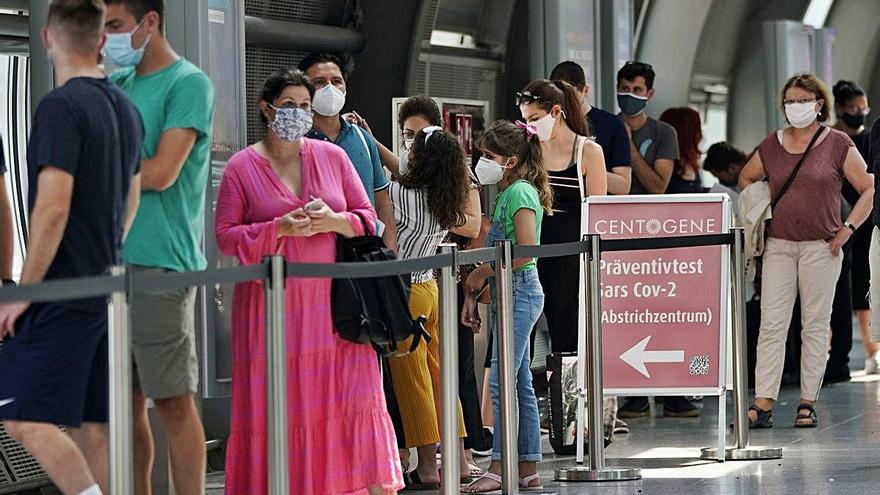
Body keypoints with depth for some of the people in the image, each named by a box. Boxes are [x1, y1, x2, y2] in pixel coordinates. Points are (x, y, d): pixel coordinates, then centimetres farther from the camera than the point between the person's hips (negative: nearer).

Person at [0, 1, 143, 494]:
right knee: (94, 425, 9)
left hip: (62, 295, -8)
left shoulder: (61, 107, -14)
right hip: (109, 288, 8)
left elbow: (53, 207, -19)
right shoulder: (126, 108, 12)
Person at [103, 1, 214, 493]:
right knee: (125, 404, 9)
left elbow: (161, 172, -13)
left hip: (160, 265, -7)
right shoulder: (118, 85, 18)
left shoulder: (189, 84, -5)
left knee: (173, 403, -4)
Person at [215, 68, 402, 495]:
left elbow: (367, 217, 12)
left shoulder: (332, 157, 10)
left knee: (347, 393, -3)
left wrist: (334, 221, -9)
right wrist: (281, 228, -15)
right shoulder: (242, 167, 2)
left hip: (333, 299, 2)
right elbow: (227, 236, -2)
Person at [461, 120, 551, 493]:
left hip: (520, 291, -10)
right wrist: (473, 295, 16)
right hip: (509, 294, 10)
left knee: (502, 382, -11)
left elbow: (525, 251, -22)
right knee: (520, 383, 10)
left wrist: (482, 272, -13)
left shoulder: (521, 193, -12)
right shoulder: (505, 193, 16)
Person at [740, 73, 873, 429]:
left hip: (821, 247, -2)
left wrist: (847, 228, -5)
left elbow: (869, 189, 2)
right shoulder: (772, 145, 8)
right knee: (772, 324, -4)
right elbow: (746, 178, 26)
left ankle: (808, 403, 7)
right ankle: (762, 405, -6)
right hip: (778, 245, 3)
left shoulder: (837, 144, -1)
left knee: (815, 325, 2)